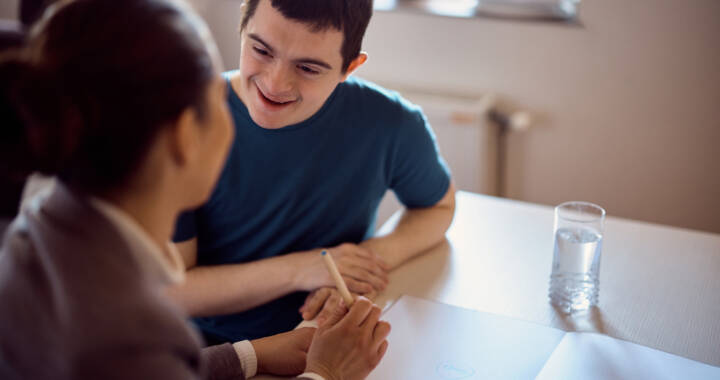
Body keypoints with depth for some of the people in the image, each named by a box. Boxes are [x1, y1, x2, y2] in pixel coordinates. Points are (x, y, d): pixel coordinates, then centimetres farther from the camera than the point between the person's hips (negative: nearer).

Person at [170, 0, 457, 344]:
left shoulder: (391, 126, -12)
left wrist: (380, 253, -11)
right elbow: (167, 289, -13)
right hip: (209, 349, -2)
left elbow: (438, 206, 10)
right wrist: (299, 270, -20)